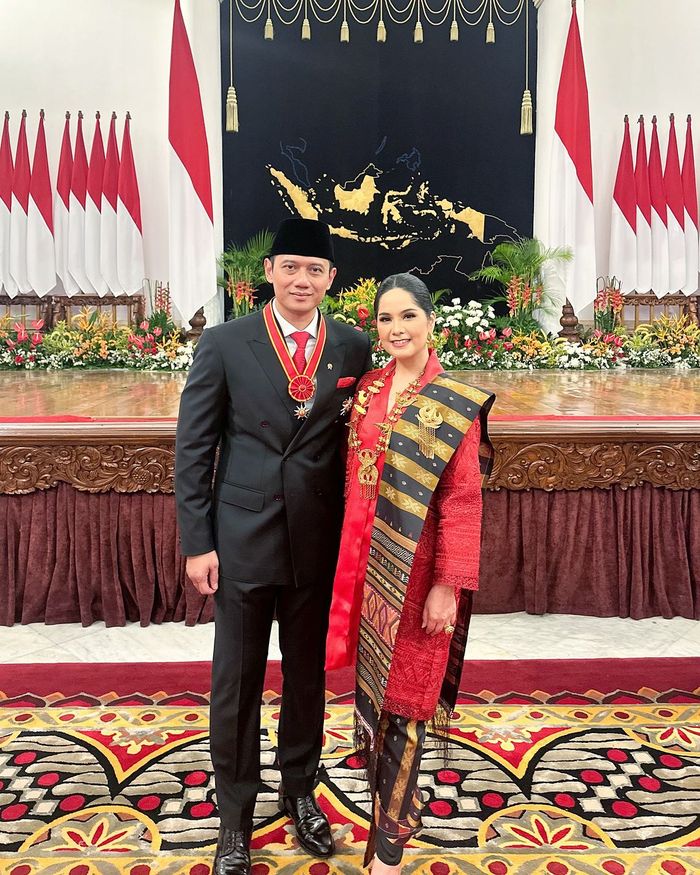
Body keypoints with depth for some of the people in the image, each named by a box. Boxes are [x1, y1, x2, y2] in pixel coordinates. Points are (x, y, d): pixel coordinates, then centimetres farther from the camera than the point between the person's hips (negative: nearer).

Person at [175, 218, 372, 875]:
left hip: (321, 543, 2)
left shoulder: (354, 349, 1)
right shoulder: (224, 344, -4)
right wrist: (197, 542, -7)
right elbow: (193, 448, -4)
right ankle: (235, 815, 32)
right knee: (236, 683, 10)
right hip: (242, 540, -1)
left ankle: (300, 790, 41)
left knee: (308, 675, 17)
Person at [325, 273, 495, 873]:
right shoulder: (367, 389, 5)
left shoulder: (456, 405, -9)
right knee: (370, 684, 16)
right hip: (365, 564, 5)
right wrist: (352, 563, 9)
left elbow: (463, 500, -11)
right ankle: (389, 797, 40)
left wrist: (448, 586, -14)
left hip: (416, 571, -5)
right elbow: (354, 475, 10)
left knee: (404, 694, 6)